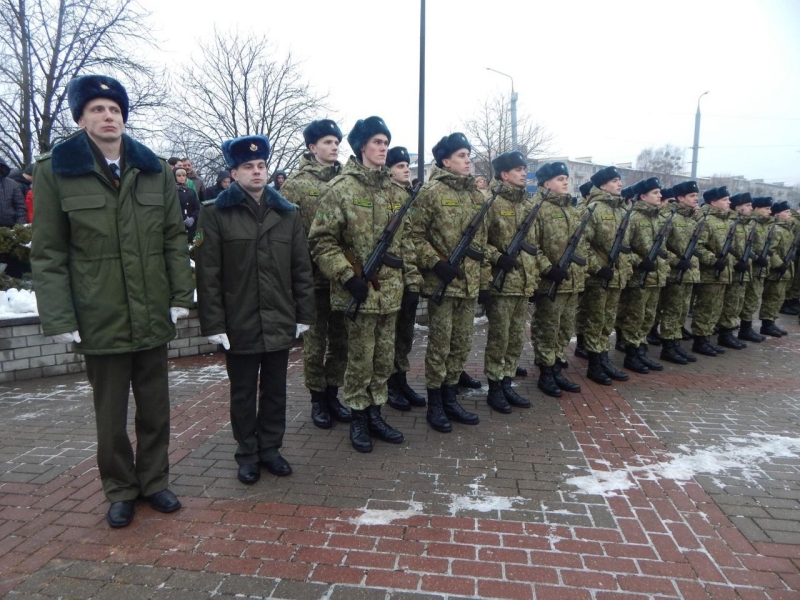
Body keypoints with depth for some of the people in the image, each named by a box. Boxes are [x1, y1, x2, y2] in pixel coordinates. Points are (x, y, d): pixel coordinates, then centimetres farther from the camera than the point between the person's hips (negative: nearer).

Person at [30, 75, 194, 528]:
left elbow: (175, 238, 6)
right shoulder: (55, 171, -1)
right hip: (100, 319, -2)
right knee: (111, 415, 11)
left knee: (155, 408, 14)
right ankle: (121, 491, 31)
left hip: (153, 316, 2)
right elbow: (48, 253, -2)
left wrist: (182, 296, -1)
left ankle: (154, 481, 32)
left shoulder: (155, 169, 6)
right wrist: (59, 318, -8)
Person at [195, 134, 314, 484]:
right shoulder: (215, 214, -2)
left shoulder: (287, 213, 8)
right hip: (239, 325, -3)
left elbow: (301, 268, 8)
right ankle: (247, 455, 27)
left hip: (280, 323, 3)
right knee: (243, 394, 11)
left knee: (275, 391, 14)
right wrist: (213, 323, -10)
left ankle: (270, 449, 30)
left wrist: (304, 314, 4)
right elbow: (208, 274, -6)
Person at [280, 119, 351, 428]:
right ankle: (317, 399, 22)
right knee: (315, 341, 6)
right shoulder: (297, 182, -3)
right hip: (314, 274, -4)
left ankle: (333, 394, 27)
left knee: (340, 339, 12)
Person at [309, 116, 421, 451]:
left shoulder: (395, 192, 11)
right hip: (359, 291, -6)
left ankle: (375, 414, 29)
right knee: (360, 358, 5)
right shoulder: (340, 189, -8)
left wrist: (412, 281, 10)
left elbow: (405, 241, 15)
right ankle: (358, 419, 22)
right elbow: (321, 241, -11)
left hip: (391, 291, 6)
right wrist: (346, 276, -18)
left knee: (385, 358, 13)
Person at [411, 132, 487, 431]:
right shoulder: (431, 192, -6)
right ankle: (434, 405, 15)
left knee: (462, 344, 11)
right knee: (439, 345, 1)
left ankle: (450, 399, 25)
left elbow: (481, 240, 15)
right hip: (442, 282, -6)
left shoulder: (475, 194, 14)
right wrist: (436, 263, -19)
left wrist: (484, 279, 12)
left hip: (469, 283, 6)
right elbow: (416, 236, -8)